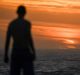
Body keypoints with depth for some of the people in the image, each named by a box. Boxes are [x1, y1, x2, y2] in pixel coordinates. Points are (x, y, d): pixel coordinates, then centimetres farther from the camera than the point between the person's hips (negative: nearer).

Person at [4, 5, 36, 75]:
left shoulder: (11, 23, 10)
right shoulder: (27, 23, -5)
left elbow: (7, 40, 7)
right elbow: (29, 38, -15)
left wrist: (6, 55, 12)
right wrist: (33, 52, -9)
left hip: (15, 52, 5)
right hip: (25, 52, -5)